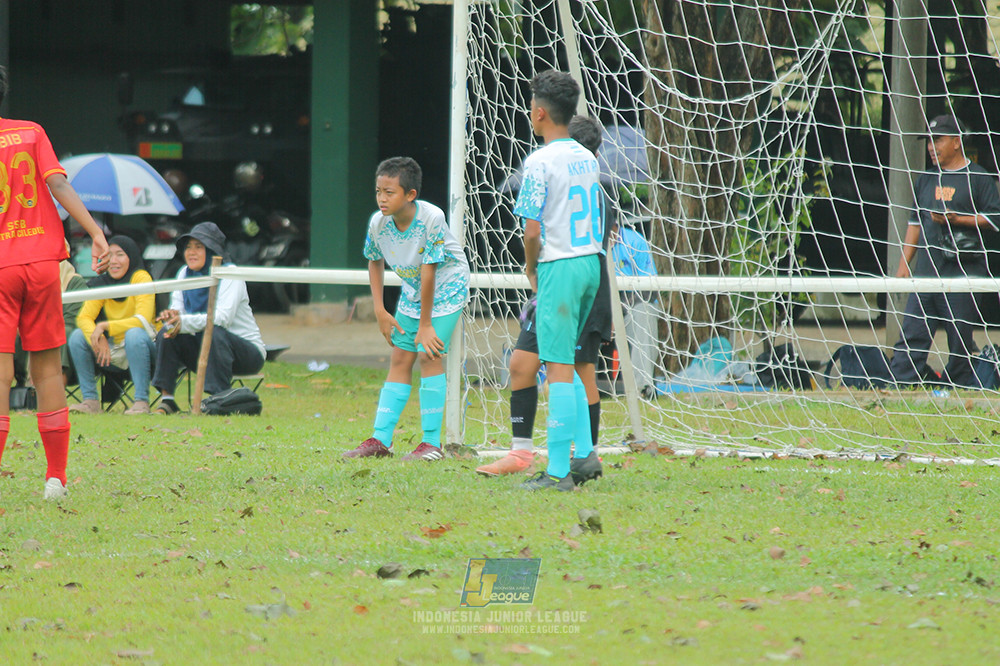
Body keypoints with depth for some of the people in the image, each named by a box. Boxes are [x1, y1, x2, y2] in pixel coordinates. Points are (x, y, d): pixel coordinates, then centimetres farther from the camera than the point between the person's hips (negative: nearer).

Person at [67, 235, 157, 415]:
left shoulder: (141, 278, -13)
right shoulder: (102, 283, 1)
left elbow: (143, 320, -24)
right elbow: (83, 318, -8)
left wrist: (104, 326, -28)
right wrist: (99, 338, -29)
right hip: (115, 351, 5)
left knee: (134, 334, -35)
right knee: (77, 336, -13)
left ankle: (142, 401, -34)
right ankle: (90, 401, -14)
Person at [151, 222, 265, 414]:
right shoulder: (184, 273, 4)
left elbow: (223, 317, -29)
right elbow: (177, 310, -3)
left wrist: (185, 322, -41)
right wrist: (172, 316, -29)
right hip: (205, 351, 5)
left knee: (214, 333, -35)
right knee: (166, 332, -16)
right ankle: (166, 399, -18)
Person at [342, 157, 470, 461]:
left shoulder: (431, 219, -30)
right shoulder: (378, 222, -14)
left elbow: (429, 271, -26)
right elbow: (375, 262, 6)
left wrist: (425, 324, -21)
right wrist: (380, 311, 1)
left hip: (447, 286, -6)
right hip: (412, 290, 6)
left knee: (429, 354, -16)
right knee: (400, 359, 4)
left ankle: (432, 443, -12)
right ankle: (380, 440, 7)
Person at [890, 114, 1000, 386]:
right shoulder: (926, 180, 19)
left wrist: (954, 219, -14)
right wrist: (904, 264, 15)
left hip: (963, 272, -5)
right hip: (926, 270, 5)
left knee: (960, 339, -2)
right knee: (911, 335, -3)